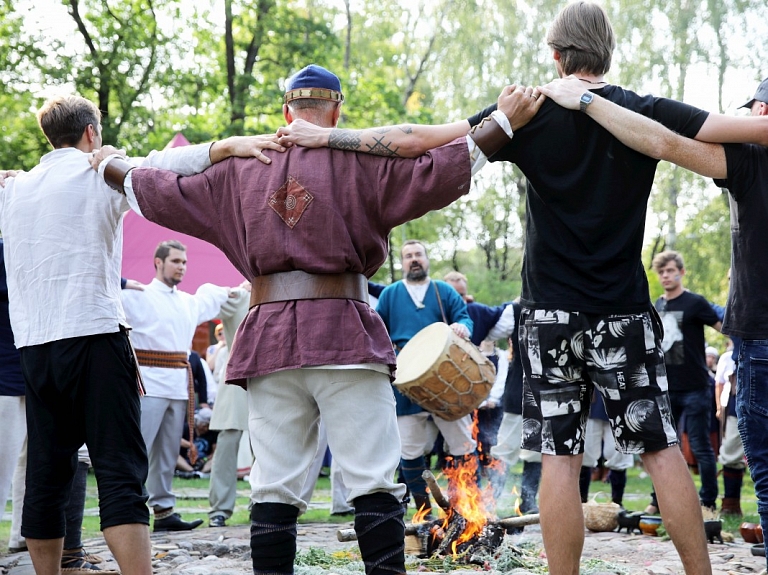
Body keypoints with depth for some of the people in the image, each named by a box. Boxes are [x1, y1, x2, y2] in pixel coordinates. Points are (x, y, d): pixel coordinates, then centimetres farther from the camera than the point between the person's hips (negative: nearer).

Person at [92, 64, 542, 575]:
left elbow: (164, 194, 21)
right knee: (374, 481, -3)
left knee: (274, 489, 5)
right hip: (344, 336, -3)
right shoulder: (359, 161, 2)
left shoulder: (239, 171, 13)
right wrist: (505, 123, -4)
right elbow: (431, 176, -8)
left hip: (267, 337, 4)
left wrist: (106, 165, 39)